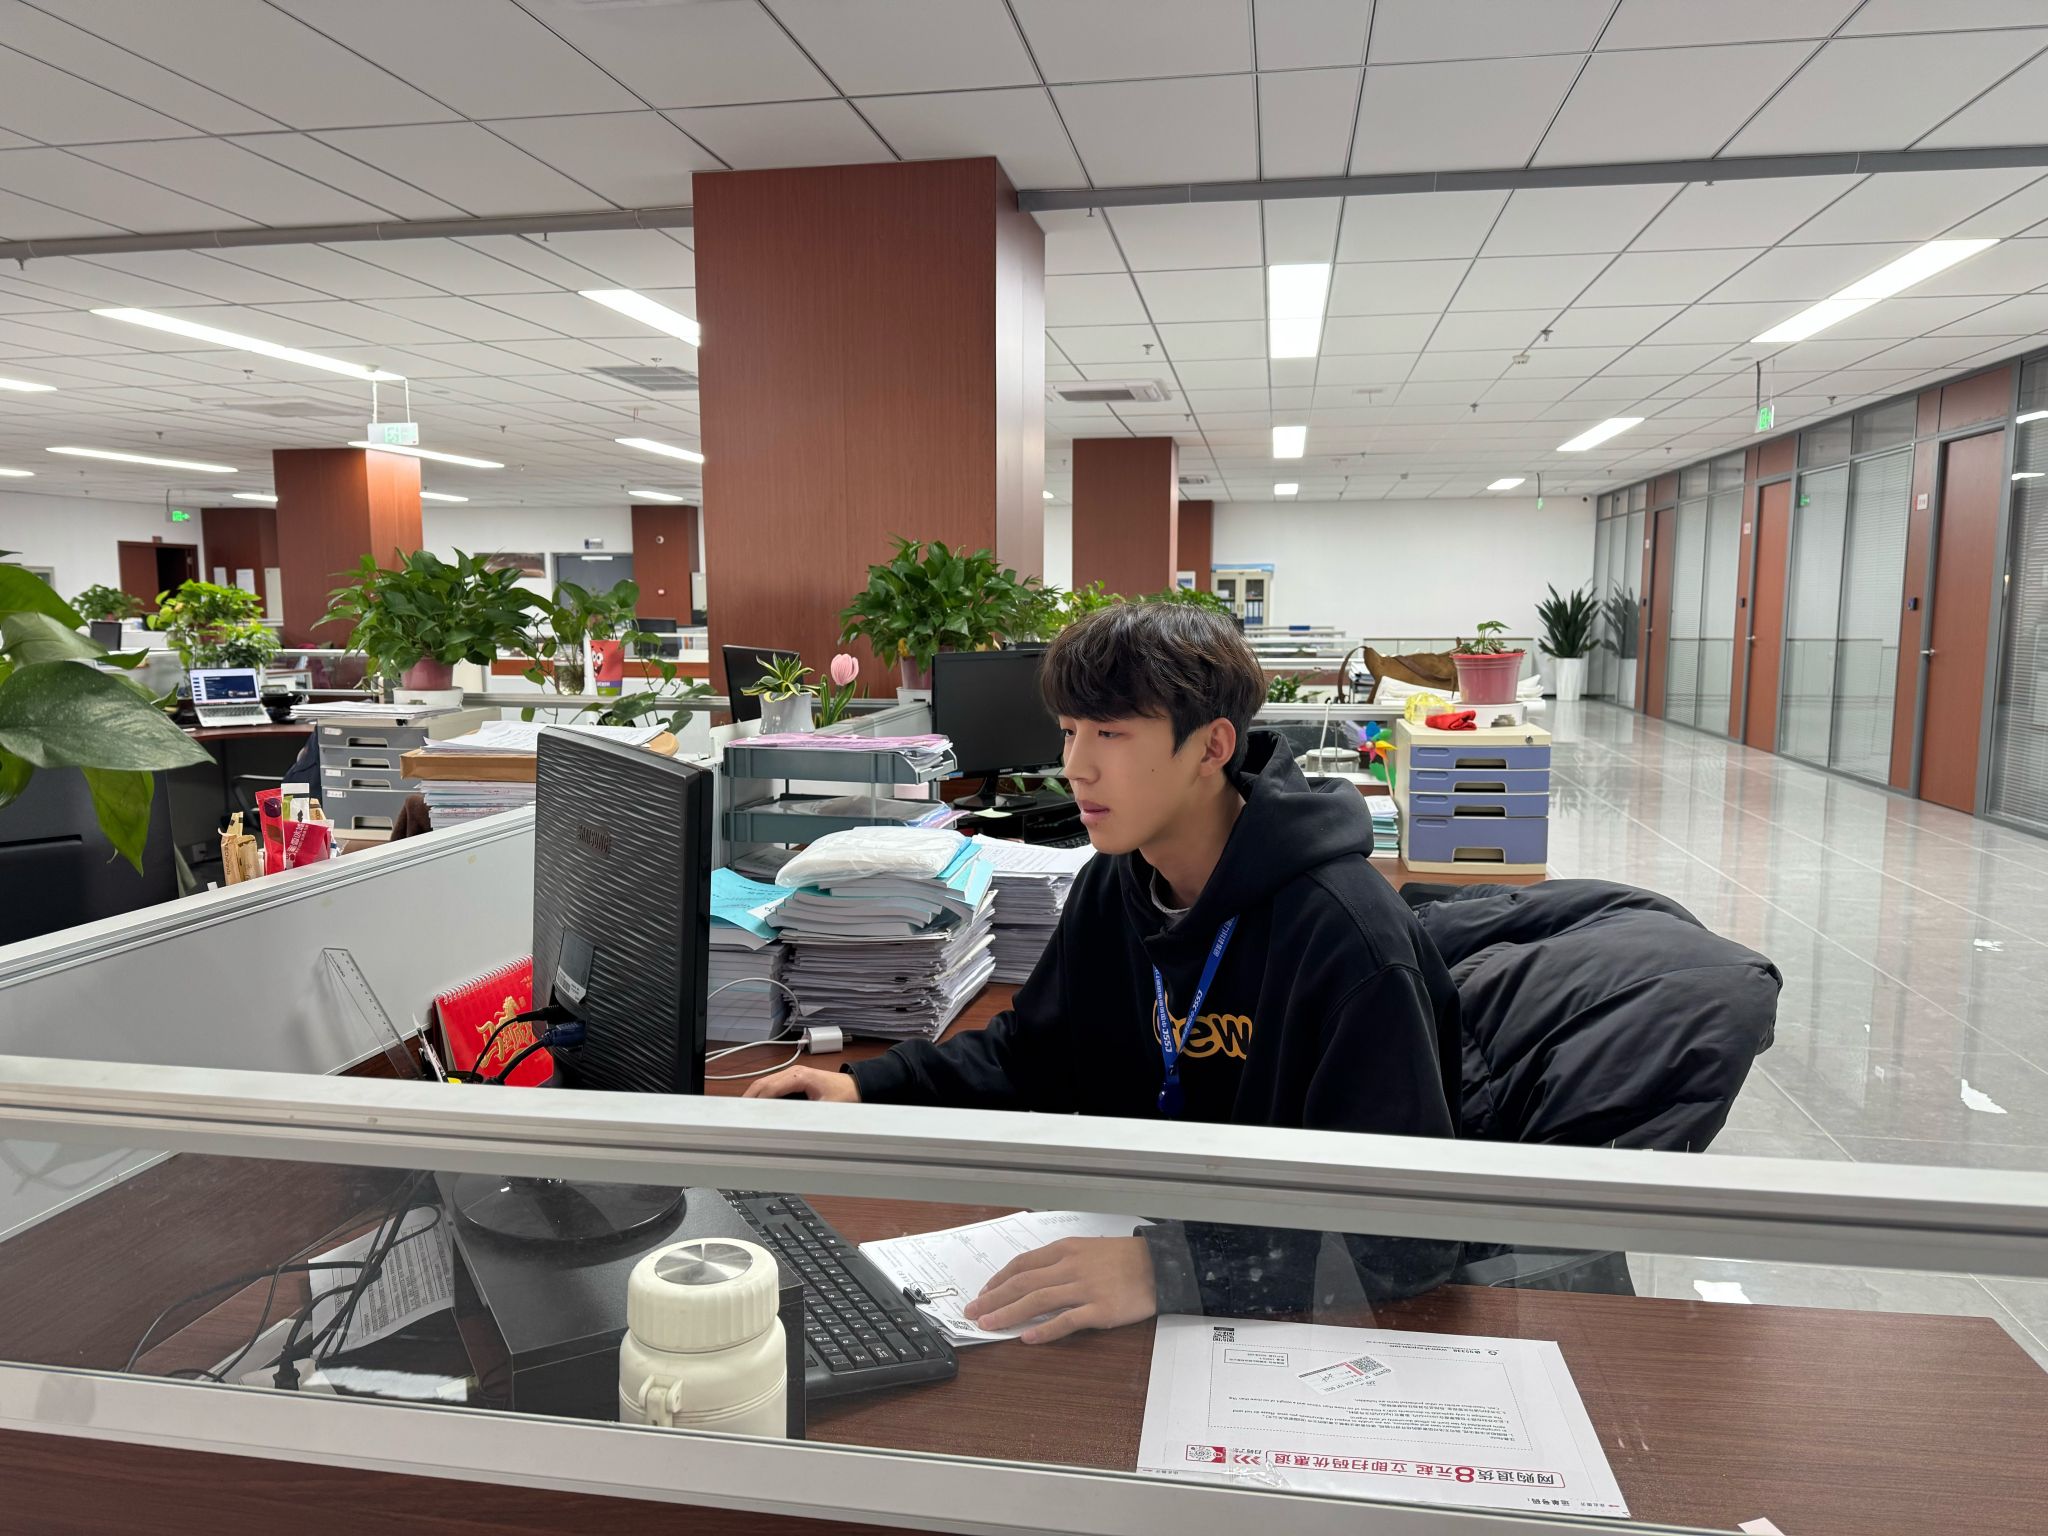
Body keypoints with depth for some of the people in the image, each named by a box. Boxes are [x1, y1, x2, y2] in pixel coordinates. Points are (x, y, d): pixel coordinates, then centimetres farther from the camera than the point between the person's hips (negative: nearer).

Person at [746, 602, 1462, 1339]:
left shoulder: (1344, 937, -26)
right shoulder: (1112, 886, -1)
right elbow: (1032, 1051, 12)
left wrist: (1170, 1270, -40)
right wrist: (868, 1088, -2)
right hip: (1146, 1220, 6)